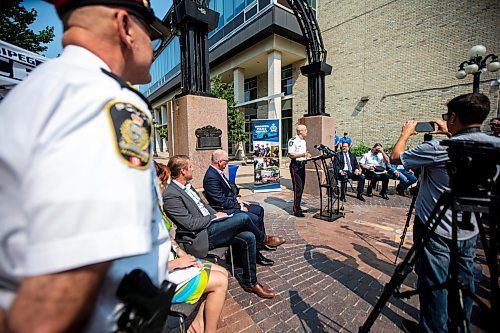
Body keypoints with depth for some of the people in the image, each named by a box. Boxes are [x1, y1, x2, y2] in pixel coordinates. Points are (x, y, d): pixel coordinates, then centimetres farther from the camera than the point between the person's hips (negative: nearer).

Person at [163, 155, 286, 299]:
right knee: (243, 218, -20)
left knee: (248, 238, -7)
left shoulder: (187, 186, 12)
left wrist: (217, 214, 7)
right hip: (201, 238, -9)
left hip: (210, 227, 9)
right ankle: (264, 239, 13)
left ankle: (250, 282, 10)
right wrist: (214, 217, -9)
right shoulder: (171, 195, -17)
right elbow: (190, 224, -20)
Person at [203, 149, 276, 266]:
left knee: (259, 209, 10)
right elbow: (221, 201, -24)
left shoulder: (217, 172, 7)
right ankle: (256, 254, -5)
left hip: (232, 203, 11)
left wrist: (237, 198, 5)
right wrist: (239, 207, -16)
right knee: (254, 219, -21)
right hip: (224, 209, -11)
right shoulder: (211, 177, -23)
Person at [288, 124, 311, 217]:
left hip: (302, 165, 9)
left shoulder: (303, 141, 18)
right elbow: (291, 155, -17)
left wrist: (307, 155, 7)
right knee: (298, 188, -10)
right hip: (295, 166, -9)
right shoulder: (293, 141, -12)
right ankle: (296, 210, -3)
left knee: (301, 187, 11)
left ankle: (297, 207, 23)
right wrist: (302, 154, -25)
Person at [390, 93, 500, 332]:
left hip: (436, 230, -7)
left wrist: (406, 133, 3)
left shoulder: (440, 149, -23)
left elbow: (396, 157, -12)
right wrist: (449, 134, 20)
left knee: (434, 284, 9)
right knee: (464, 283, 22)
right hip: (469, 230, 7)